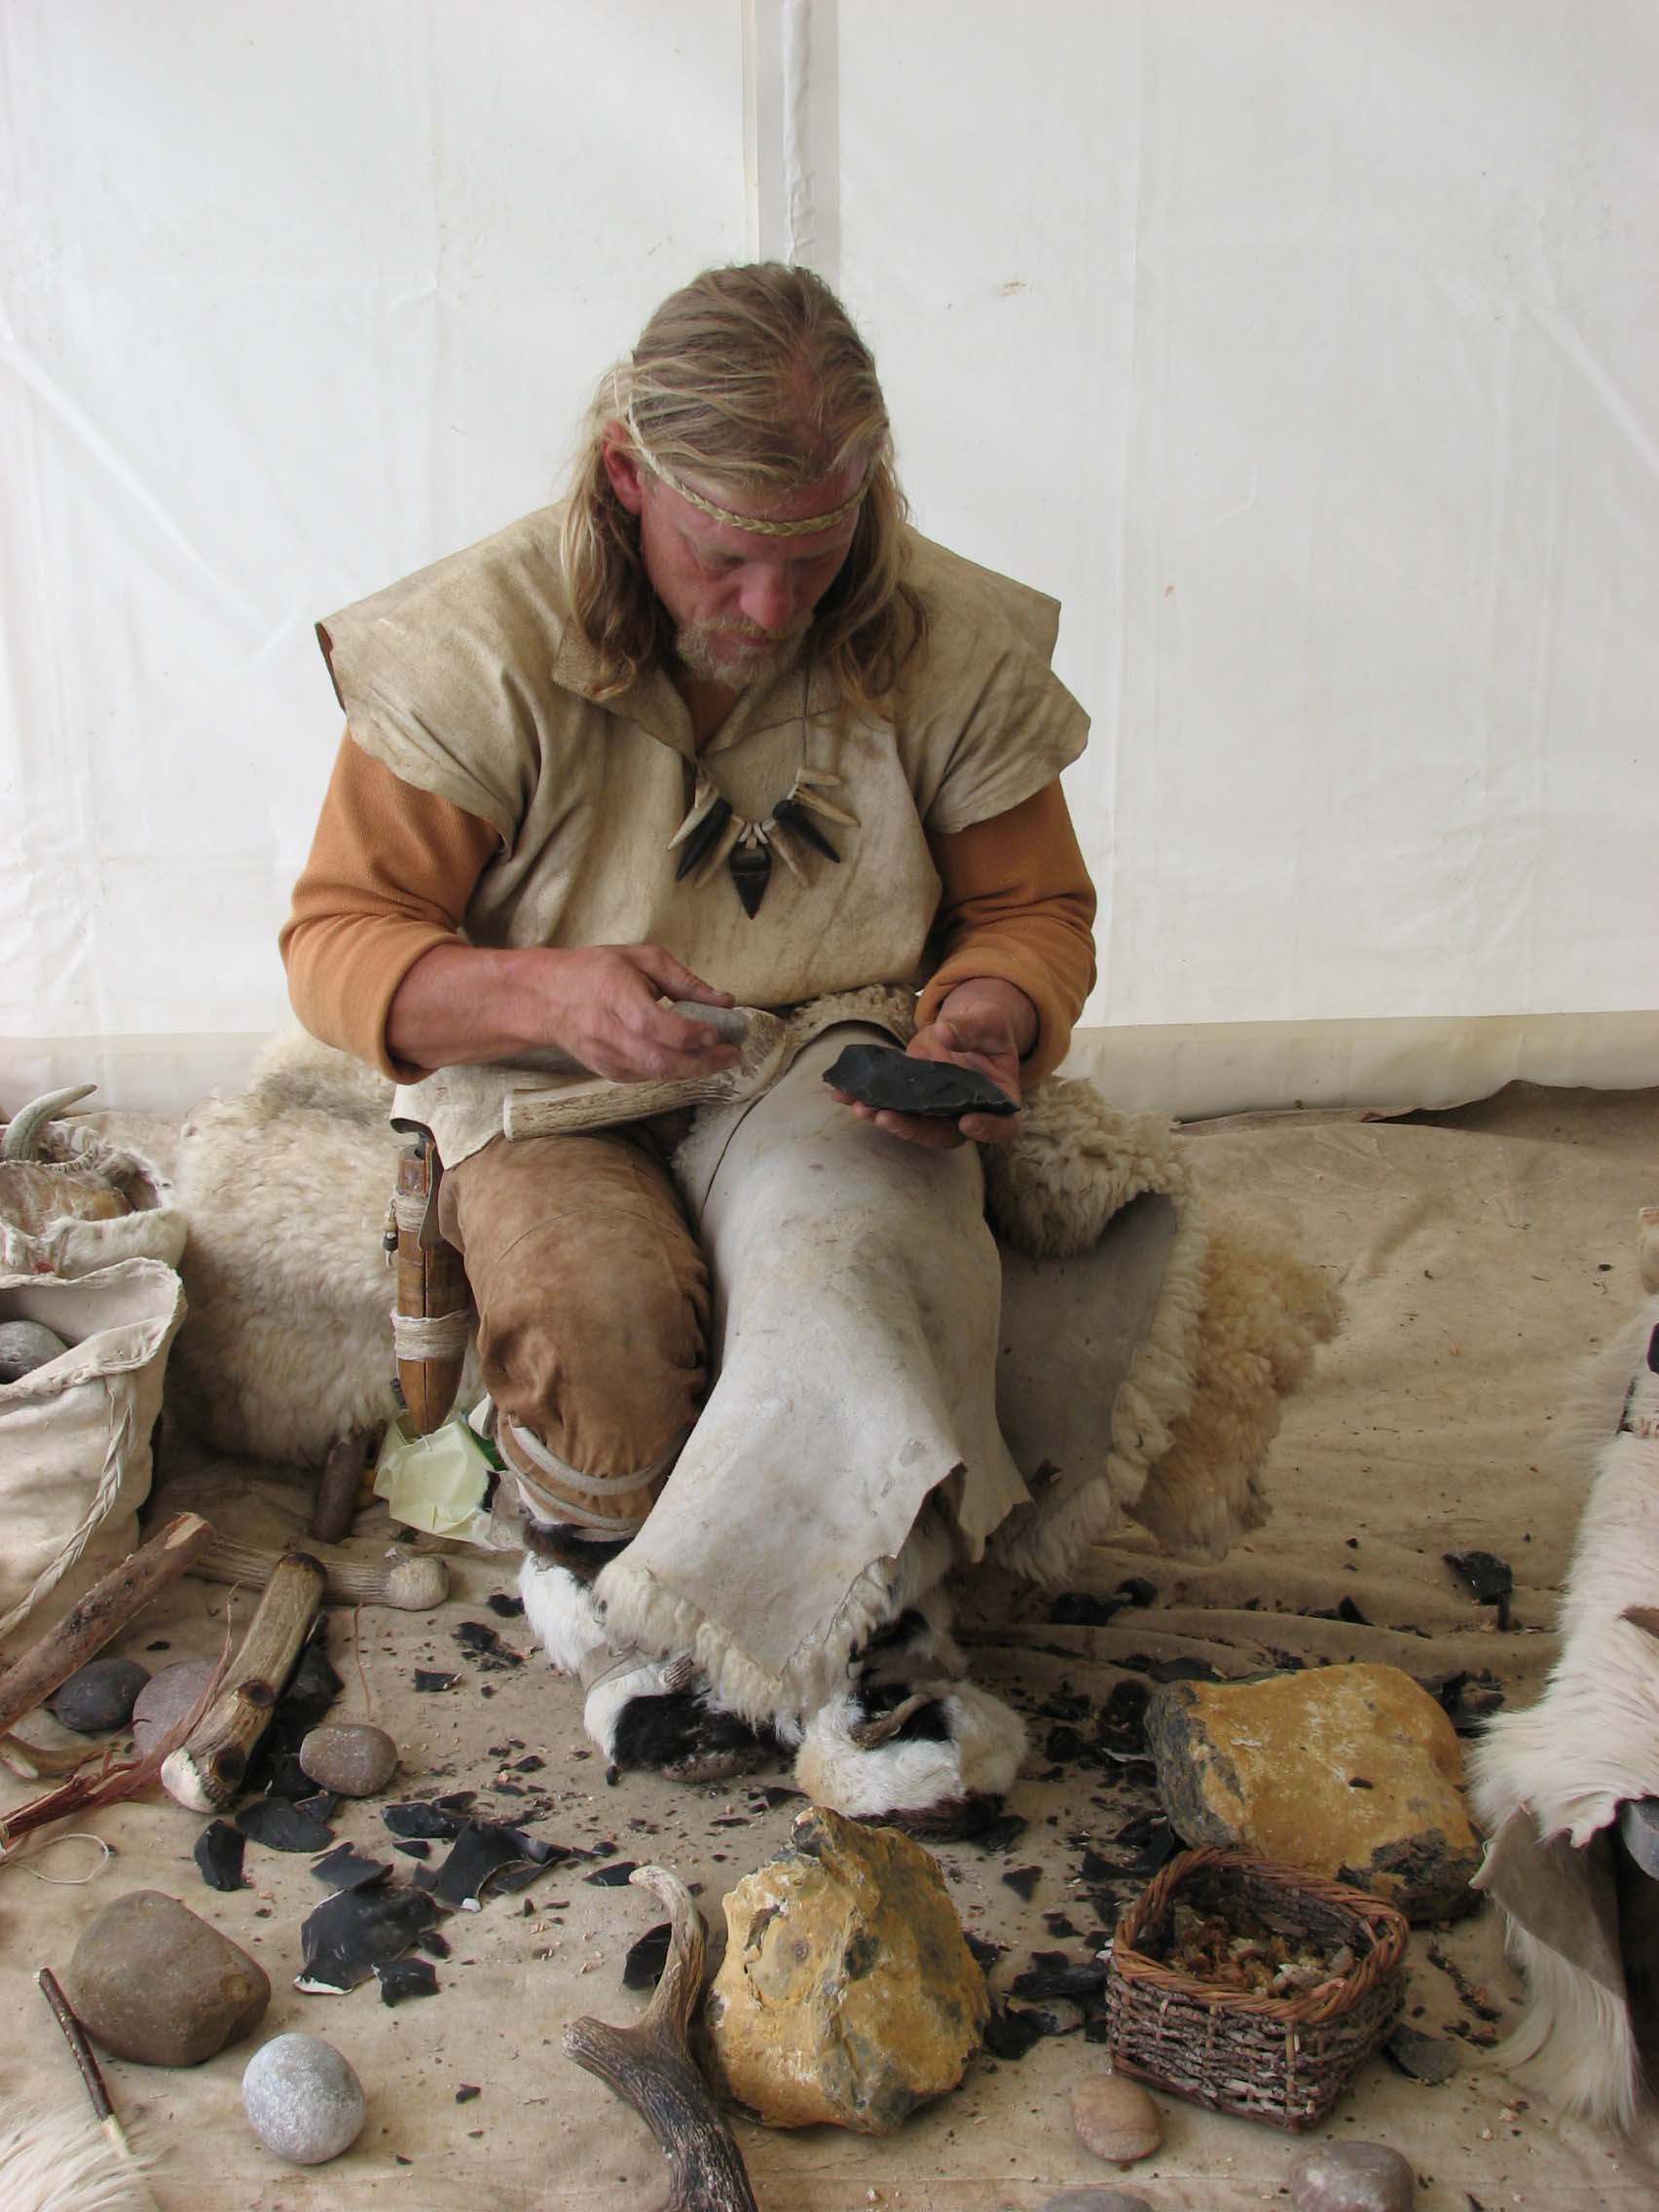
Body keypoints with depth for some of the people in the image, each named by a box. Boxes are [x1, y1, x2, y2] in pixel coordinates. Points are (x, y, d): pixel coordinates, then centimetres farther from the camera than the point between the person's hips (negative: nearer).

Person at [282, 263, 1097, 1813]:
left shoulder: (953, 644, -3)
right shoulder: (479, 643, -10)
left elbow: (1034, 912, 9)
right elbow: (338, 941, -7)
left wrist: (983, 1024, -16)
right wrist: (548, 995, -28)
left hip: (833, 1061, 1)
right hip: (552, 1077, 0)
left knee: (851, 1262, -32)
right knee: (594, 1306, -31)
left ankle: (694, 1628, -13)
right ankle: (611, 1583, -1)